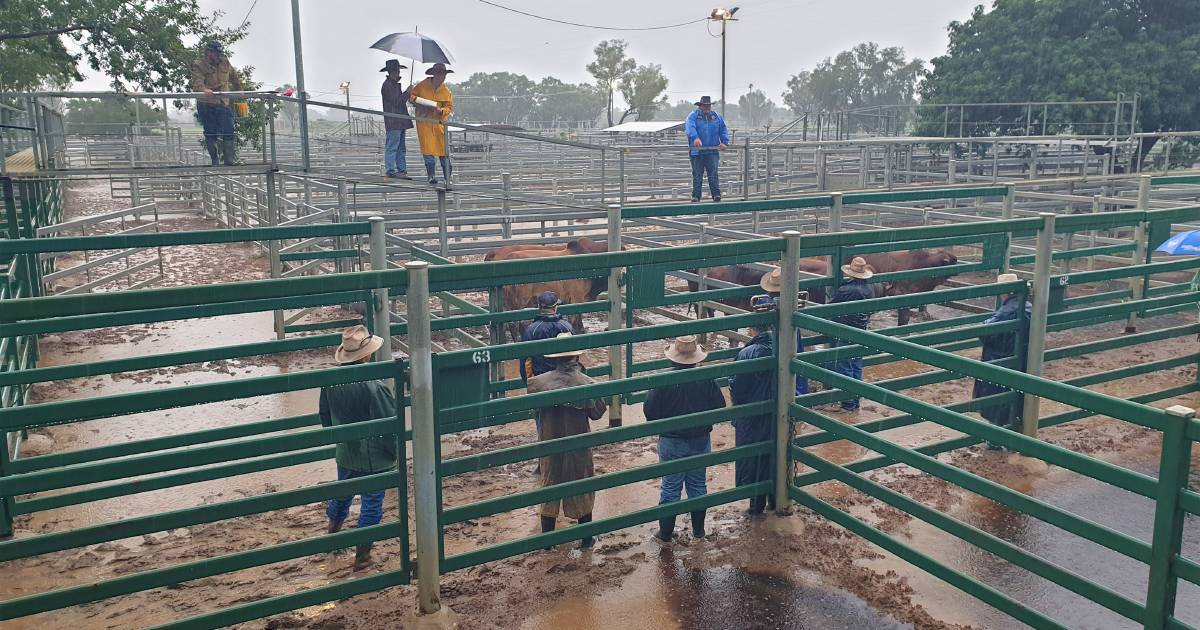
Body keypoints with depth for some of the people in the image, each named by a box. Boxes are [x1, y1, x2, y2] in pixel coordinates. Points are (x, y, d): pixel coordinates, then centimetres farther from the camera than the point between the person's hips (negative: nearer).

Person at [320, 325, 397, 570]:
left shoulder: (330, 382, -9)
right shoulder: (374, 387, -28)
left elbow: (325, 415, 7)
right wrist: (395, 452, -4)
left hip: (345, 455, 6)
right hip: (374, 458, -6)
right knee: (371, 503, 10)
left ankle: (333, 531, 51)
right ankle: (362, 554, 19)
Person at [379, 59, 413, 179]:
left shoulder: (395, 84, 21)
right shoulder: (388, 85, -10)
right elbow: (396, 102, -17)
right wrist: (407, 92, -9)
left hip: (400, 122, 10)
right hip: (393, 122, -10)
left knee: (401, 148, 10)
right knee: (392, 147, -8)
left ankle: (402, 170, 13)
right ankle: (391, 171, -7)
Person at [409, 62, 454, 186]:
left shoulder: (446, 91, 5)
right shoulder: (422, 86, 1)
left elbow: (449, 107, 4)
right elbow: (411, 95, 11)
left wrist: (441, 110, -17)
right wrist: (417, 99, -10)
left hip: (439, 123, 1)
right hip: (424, 122, -1)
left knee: (443, 150, -2)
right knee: (428, 149, -5)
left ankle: (448, 178, 5)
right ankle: (432, 176, 3)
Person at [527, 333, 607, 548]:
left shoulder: (538, 382, -15)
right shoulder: (587, 384, -18)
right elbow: (597, 413, -5)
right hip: (579, 449, -1)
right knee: (582, 491, 17)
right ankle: (586, 538, 28)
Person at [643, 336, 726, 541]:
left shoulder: (663, 380, -18)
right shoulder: (707, 379, -11)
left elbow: (649, 411, -14)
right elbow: (720, 407, -3)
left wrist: (661, 426, 5)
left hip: (671, 442, -2)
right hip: (701, 441, 2)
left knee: (670, 487, 9)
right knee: (698, 485, 17)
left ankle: (666, 533, 18)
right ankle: (698, 530, 28)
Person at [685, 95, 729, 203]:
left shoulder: (716, 116, 13)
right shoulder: (693, 116, 1)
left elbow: (723, 130, 14)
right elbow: (690, 127, -18)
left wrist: (724, 142, -3)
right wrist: (695, 138, -36)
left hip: (712, 151, 1)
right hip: (697, 151, -1)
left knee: (713, 174, -6)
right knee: (697, 175, 4)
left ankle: (716, 194, -6)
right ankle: (695, 196, 9)